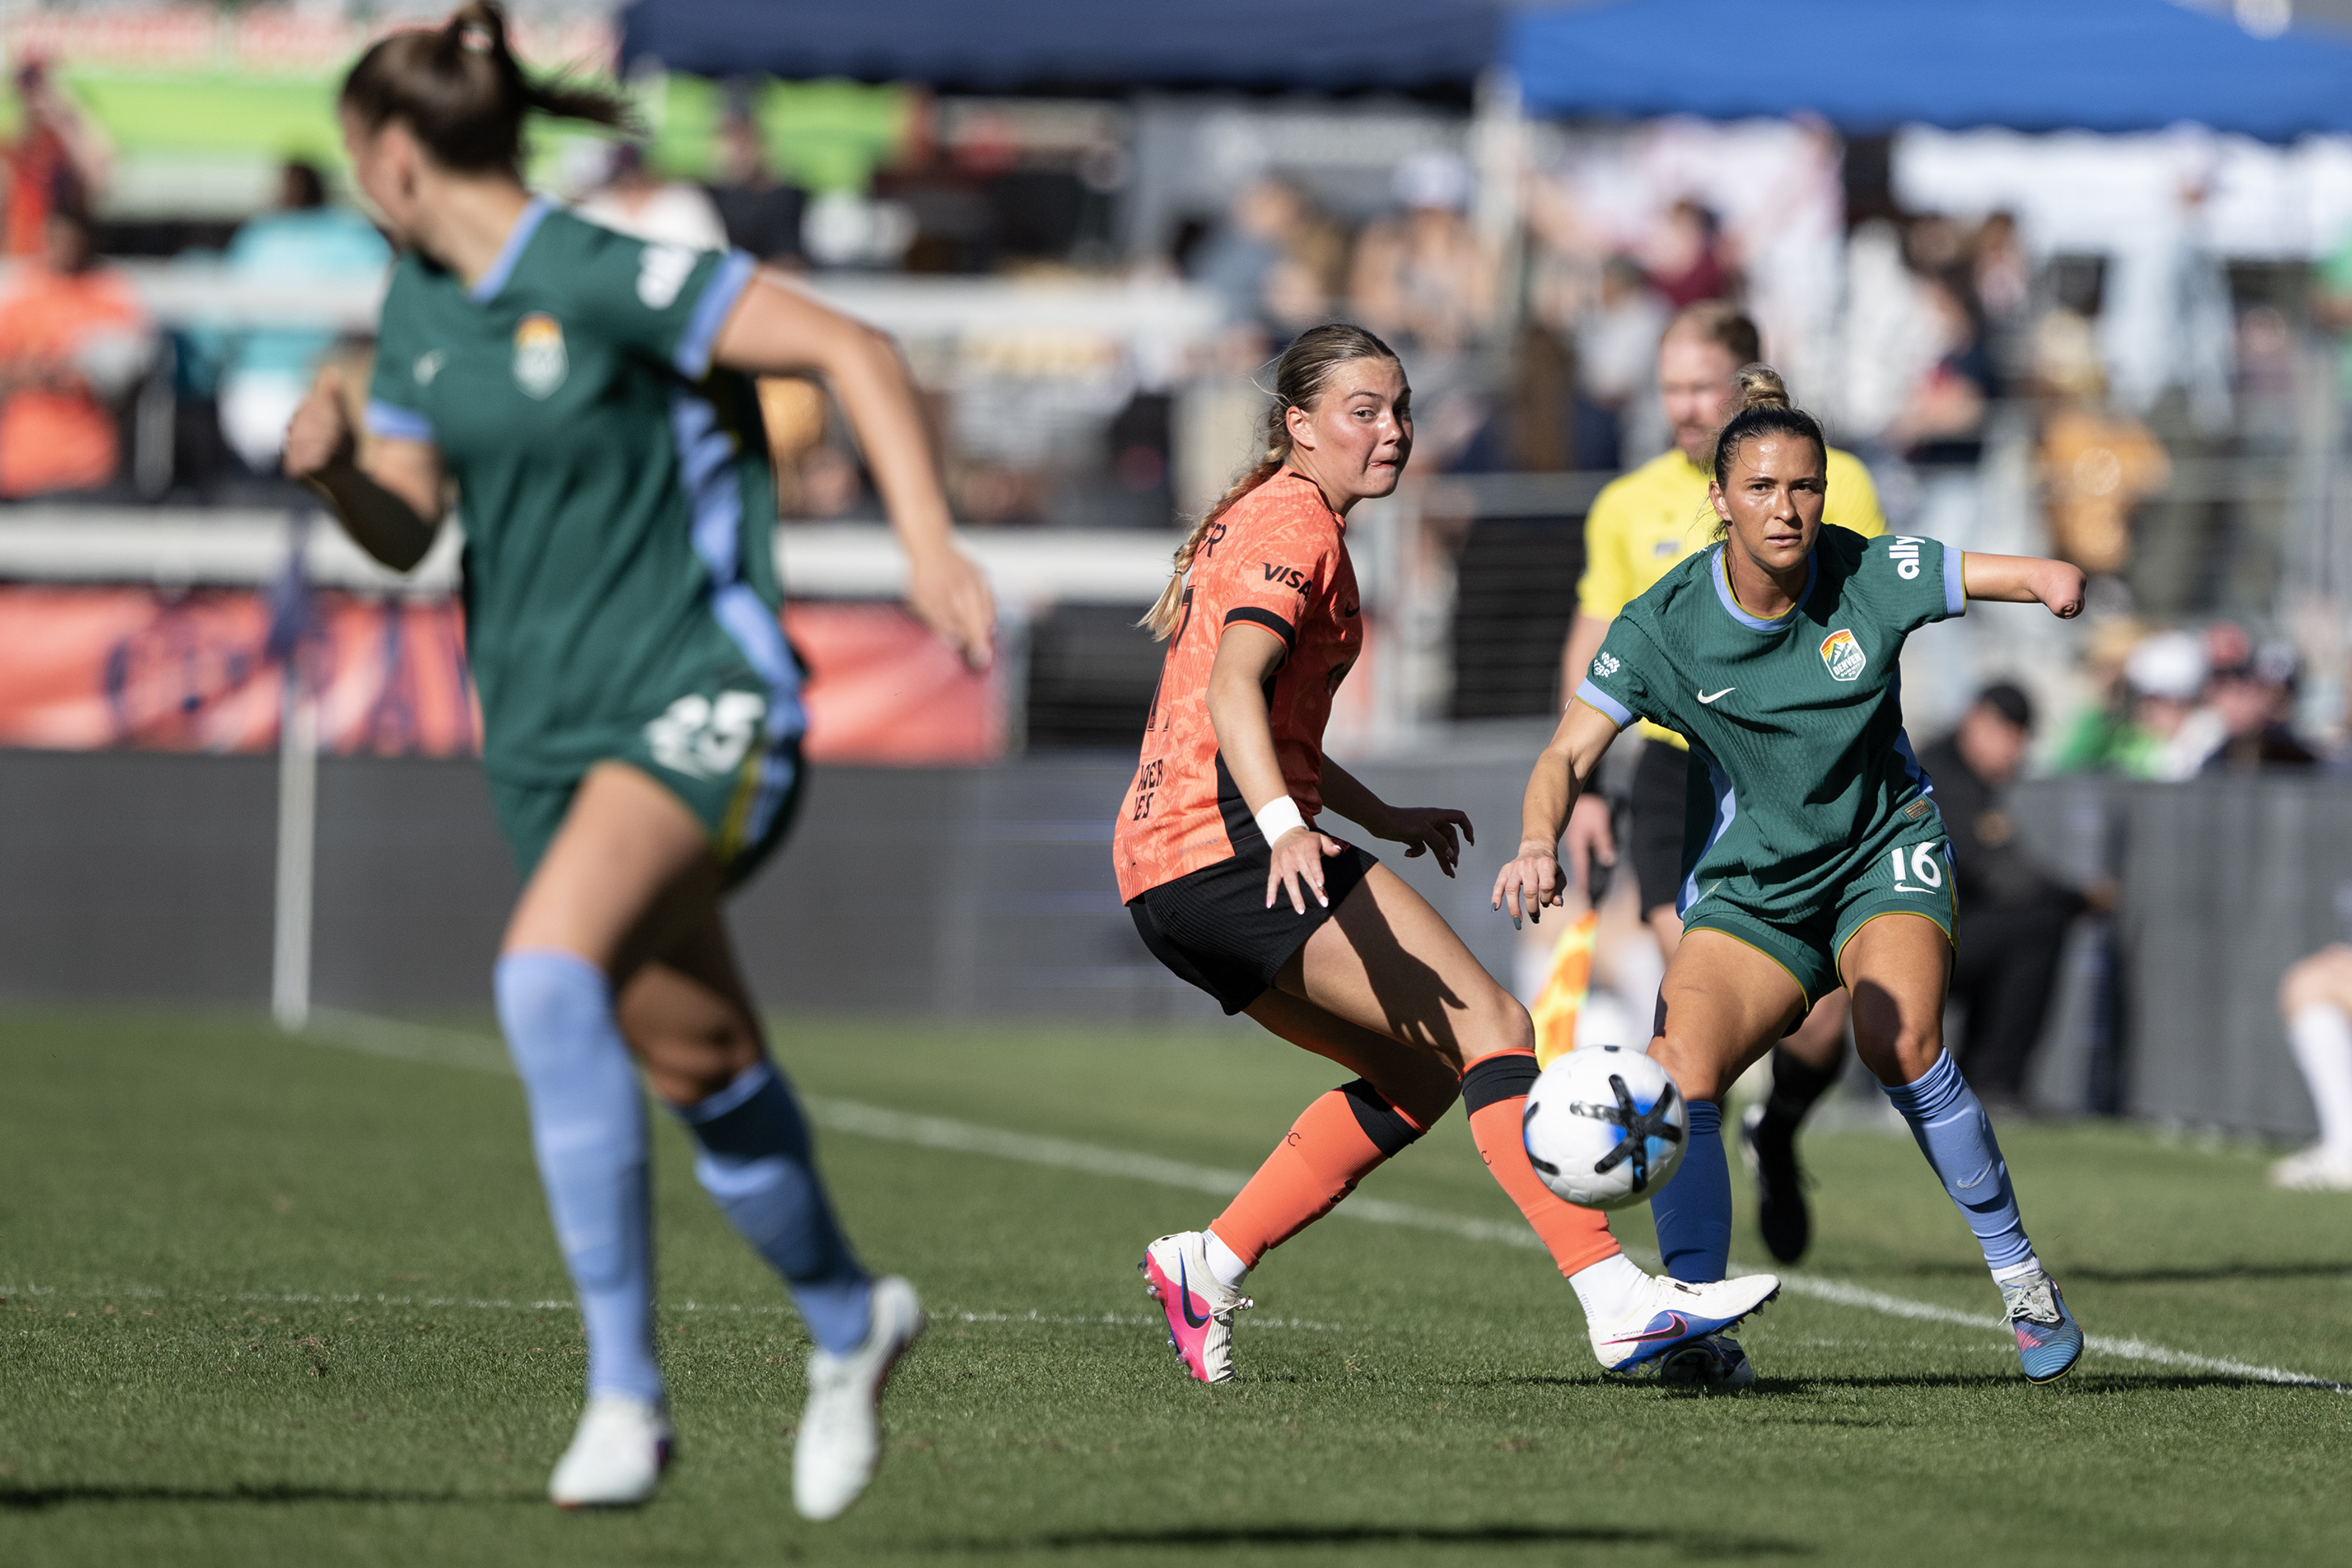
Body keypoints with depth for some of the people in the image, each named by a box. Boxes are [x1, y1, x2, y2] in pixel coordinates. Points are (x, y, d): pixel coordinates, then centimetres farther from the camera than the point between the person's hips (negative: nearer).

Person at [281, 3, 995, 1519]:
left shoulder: (603, 279, -16)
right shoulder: (418, 307, 8)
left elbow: (857, 351, -15)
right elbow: (405, 530, 12)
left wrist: (931, 547, -23)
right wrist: (334, 469, -10)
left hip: (695, 698, -8)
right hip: (543, 721, 8)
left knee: (548, 974, -31)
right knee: (701, 1070, 13)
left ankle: (627, 1387, -30)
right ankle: (848, 1320, 39)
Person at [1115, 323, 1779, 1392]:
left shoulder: (1255, 522, 23)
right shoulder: (1294, 524, -7)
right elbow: (1233, 687, -23)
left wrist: (1378, 818, 29)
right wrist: (1284, 824, -38)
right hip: (1228, 842, -10)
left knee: (1420, 1077, 13)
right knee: (1489, 1027, -13)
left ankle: (1209, 1268, 9)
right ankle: (1619, 1304, -22)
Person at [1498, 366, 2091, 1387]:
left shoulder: (1871, 577, -14)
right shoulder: (1662, 627, -14)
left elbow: (2044, 578, -11)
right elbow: (1568, 756, -16)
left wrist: (2056, 583, -36)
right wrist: (1540, 842, -37)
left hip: (1884, 852, -1)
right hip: (1749, 884, 1)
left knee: (1899, 1044, -28)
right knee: (1674, 1083, -21)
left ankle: (2019, 1275, -11)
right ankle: (1700, 1328, -13)